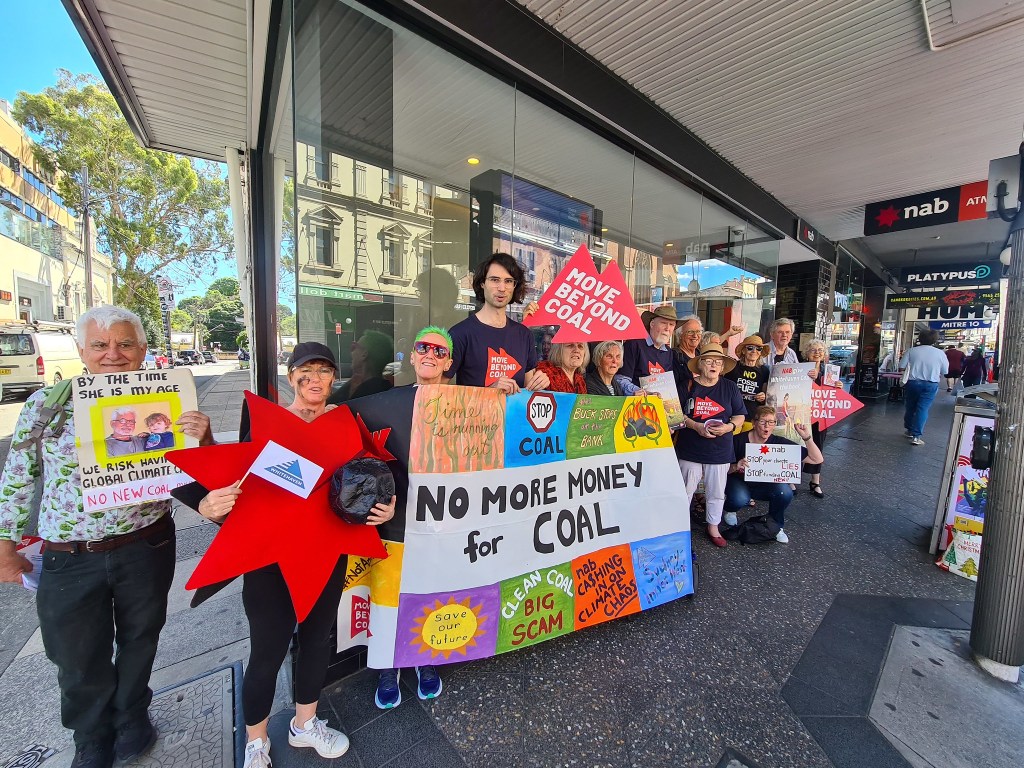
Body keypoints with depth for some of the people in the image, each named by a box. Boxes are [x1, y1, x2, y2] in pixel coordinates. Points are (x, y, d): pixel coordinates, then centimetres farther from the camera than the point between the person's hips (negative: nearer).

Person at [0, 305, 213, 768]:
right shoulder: (46, 403, -6)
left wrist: (202, 438, -24)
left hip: (146, 547, 0)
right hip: (69, 557, 0)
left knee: (139, 640, 20)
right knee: (79, 660, 16)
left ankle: (131, 717, 49)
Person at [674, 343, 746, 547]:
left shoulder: (730, 387, 2)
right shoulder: (688, 386, -5)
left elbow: (740, 416, 6)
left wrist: (728, 427, -14)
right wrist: (696, 426, -19)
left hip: (720, 451, 2)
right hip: (690, 449, -2)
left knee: (716, 492, 15)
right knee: (686, 490, 9)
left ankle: (713, 526, 35)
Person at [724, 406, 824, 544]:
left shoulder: (779, 443, -14)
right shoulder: (738, 441, -20)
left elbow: (818, 460, -13)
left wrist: (807, 438, -26)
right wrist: (735, 467, -36)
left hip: (763, 486, 3)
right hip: (738, 481, -3)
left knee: (785, 492, -28)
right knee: (740, 500, -35)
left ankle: (776, 526, 4)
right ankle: (730, 509, 7)